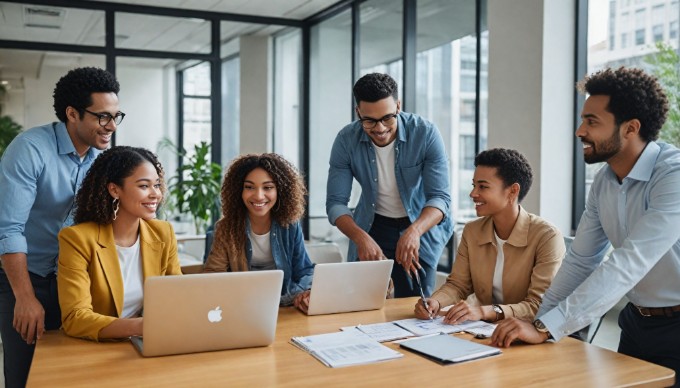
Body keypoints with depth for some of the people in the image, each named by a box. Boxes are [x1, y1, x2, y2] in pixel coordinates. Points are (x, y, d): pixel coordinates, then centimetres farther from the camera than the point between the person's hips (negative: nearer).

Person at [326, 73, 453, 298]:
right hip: (372, 227, 1)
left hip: (421, 226, -1)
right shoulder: (346, 140, -16)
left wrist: (414, 231, -42)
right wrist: (361, 238, -33)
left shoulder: (426, 133, -21)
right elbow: (336, 203, -14)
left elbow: (440, 197, -22)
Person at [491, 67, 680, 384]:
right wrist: (539, 322, -3)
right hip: (637, 322, 6)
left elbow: (629, 264, -31)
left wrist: (547, 328, -32)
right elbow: (580, 262, 4)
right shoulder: (604, 181, 0)